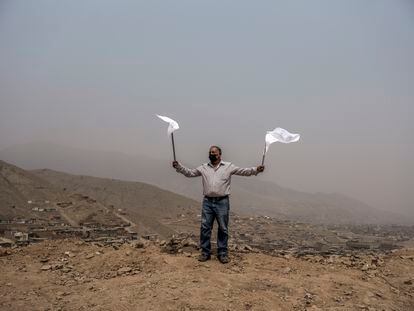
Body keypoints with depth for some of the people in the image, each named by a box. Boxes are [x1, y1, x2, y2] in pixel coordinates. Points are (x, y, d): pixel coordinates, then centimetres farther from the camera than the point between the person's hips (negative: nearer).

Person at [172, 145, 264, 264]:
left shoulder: (228, 166, 2)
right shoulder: (204, 168, 10)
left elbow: (243, 171, -4)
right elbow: (189, 172, 12)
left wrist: (256, 170, -19)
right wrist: (178, 166, 0)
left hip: (222, 202, -2)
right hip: (207, 202, 2)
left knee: (223, 229, 6)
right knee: (205, 227, 6)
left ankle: (222, 253, 18)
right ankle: (205, 252, 18)